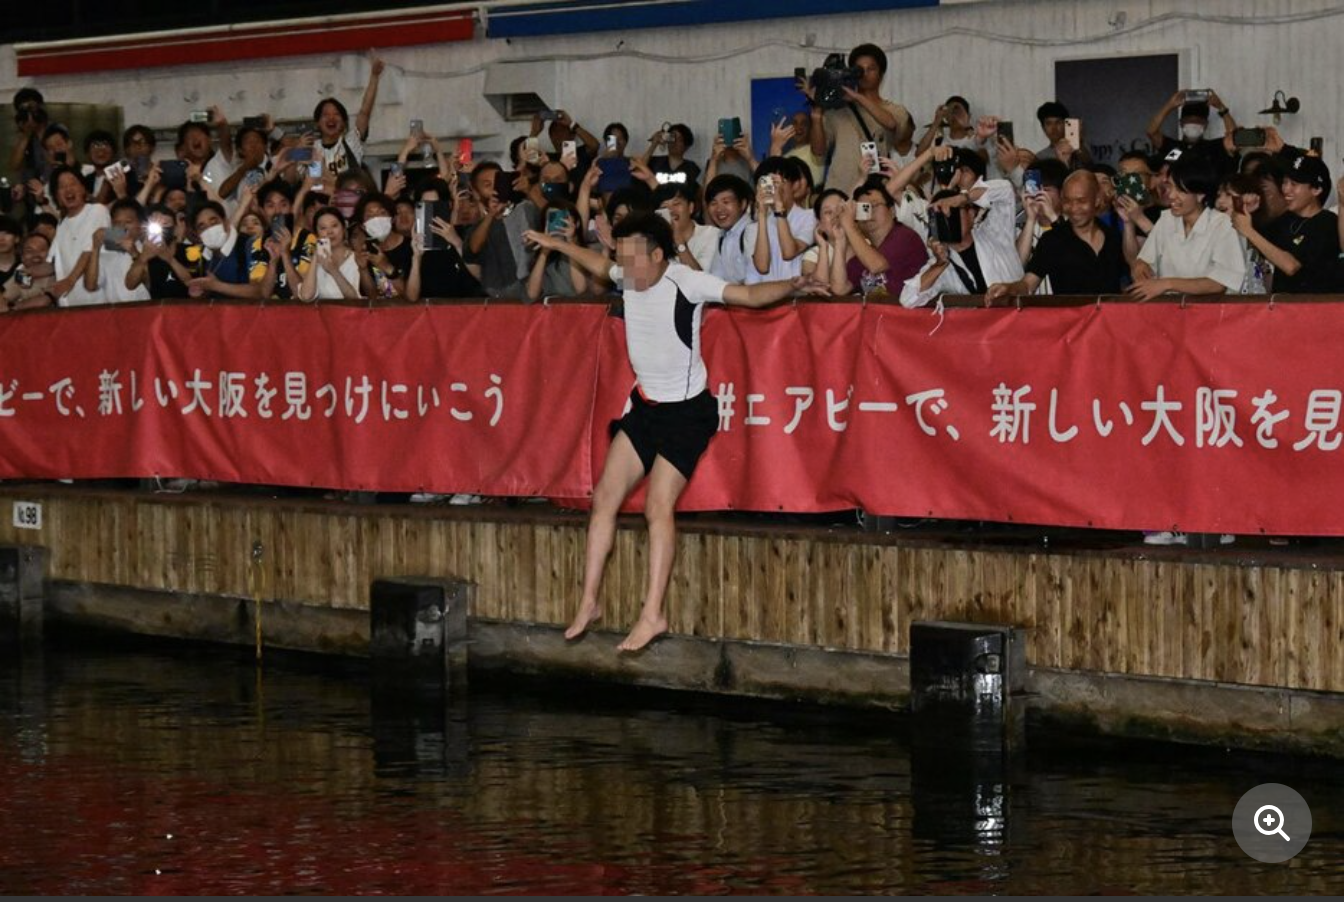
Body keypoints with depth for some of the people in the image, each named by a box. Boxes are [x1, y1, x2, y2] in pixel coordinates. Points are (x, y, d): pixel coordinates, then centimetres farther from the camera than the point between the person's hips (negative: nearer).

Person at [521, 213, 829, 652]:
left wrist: (792, 285, -41)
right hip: (645, 404, 8)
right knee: (605, 498, 3)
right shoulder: (628, 277, 0)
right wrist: (556, 245, 32)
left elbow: (750, 295, -25)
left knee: (658, 507, -15)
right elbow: (600, 266, 25)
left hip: (687, 410, -8)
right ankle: (588, 603, 11)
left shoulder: (685, 282, -20)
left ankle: (652, 615, -13)